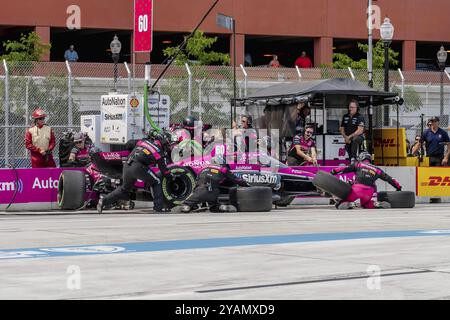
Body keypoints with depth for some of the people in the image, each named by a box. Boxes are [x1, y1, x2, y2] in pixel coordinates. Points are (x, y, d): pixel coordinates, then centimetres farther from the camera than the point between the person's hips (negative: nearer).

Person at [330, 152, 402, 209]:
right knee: (365, 204, 31)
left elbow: (345, 169, 2)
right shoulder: (376, 169, 21)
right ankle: (376, 204, 0)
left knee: (340, 204, 4)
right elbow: (389, 178, 22)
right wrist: (398, 187, 31)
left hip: (357, 189, -3)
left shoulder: (358, 164, 13)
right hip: (369, 192, 3)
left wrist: (333, 172, 3)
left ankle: (349, 205, -30)